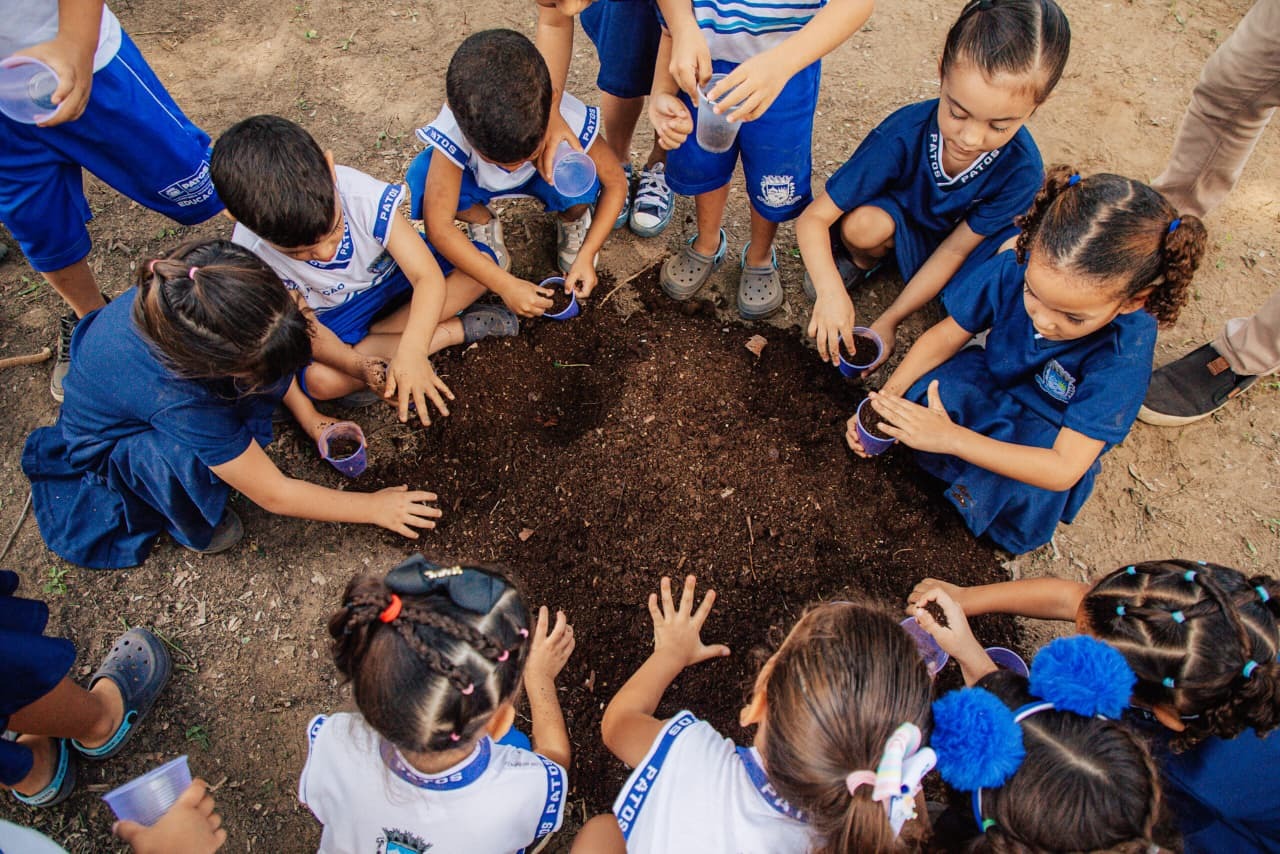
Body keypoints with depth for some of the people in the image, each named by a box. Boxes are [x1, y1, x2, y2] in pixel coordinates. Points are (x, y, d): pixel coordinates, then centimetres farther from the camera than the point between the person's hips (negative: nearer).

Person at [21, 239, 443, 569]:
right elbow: (274, 494, -31)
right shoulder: (181, 403, -43)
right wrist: (374, 507, -23)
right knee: (189, 458, -37)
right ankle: (195, 529, -5)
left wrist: (305, 413, -6)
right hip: (109, 449, -4)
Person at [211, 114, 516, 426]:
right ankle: (453, 331, -17)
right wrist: (357, 365, -41)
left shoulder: (361, 194, -34)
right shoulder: (251, 254, -30)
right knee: (319, 380, -31)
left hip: (394, 274, 1)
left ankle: (376, 336, -13)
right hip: (334, 315, 0)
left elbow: (428, 276, -35)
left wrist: (410, 352, -51)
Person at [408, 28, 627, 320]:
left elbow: (615, 182, -22)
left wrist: (586, 256, -30)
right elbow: (437, 225, -36)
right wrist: (505, 285, -39)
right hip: (479, 180, 1)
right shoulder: (454, 130, -38)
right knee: (422, 179, -31)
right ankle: (483, 223, 1)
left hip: (546, 176, 0)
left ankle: (571, 222, 2)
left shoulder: (570, 121, -37)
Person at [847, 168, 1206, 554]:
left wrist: (952, 438, -41)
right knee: (912, 399, -27)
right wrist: (886, 397, -24)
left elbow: (1064, 470, -34)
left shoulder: (1125, 354, -33)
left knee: (1011, 495, -34)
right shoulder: (1017, 267, -25)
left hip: (1043, 438, -2)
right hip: (986, 385, 3)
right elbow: (945, 336, -11)